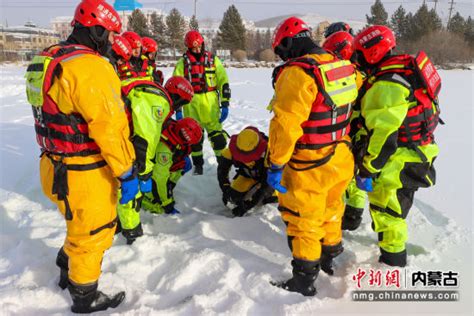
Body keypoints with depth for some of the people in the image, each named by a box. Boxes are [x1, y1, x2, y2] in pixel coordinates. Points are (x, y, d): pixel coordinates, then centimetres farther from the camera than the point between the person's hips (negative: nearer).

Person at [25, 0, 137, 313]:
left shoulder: (49, 60, 8)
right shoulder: (91, 67, -23)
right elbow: (109, 127, -26)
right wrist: (127, 173, -20)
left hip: (57, 166, 9)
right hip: (84, 174, -9)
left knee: (81, 225, 29)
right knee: (93, 232, 10)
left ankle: (68, 271, 49)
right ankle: (85, 297, 30)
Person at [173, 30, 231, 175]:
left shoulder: (213, 59, 4)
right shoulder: (182, 62, 4)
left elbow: (224, 82, 4)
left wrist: (225, 104, -3)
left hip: (210, 103, -1)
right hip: (190, 104, 1)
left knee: (217, 134, -1)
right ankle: (198, 164, 23)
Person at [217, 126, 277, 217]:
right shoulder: (232, 149, -32)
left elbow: (265, 185, -37)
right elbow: (222, 169, -17)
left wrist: (247, 206, -40)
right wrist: (226, 190, -32)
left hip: (268, 175, -2)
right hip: (248, 174, 2)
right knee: (234, 197, -15)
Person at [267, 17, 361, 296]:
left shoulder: (297, 73, -22)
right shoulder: (344, 67, 3)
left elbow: (285, 125, -25)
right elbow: (354, 111, 13)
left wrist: (275, 165, -18)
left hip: (310, 167, -8)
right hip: (342, 159, 8)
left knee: (304, 221, 8)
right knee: (330, 210, 26)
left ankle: (305, 280, 22)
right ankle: (329, 257, 47)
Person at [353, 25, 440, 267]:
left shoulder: (386, 86, -26)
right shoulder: (402, 67, 6)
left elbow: (384, 136, -28)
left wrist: (368, 168, -19)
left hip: (402, 160, -11)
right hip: (416, 148, 11)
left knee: (386, 210, 0)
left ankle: (393, 262, 14)